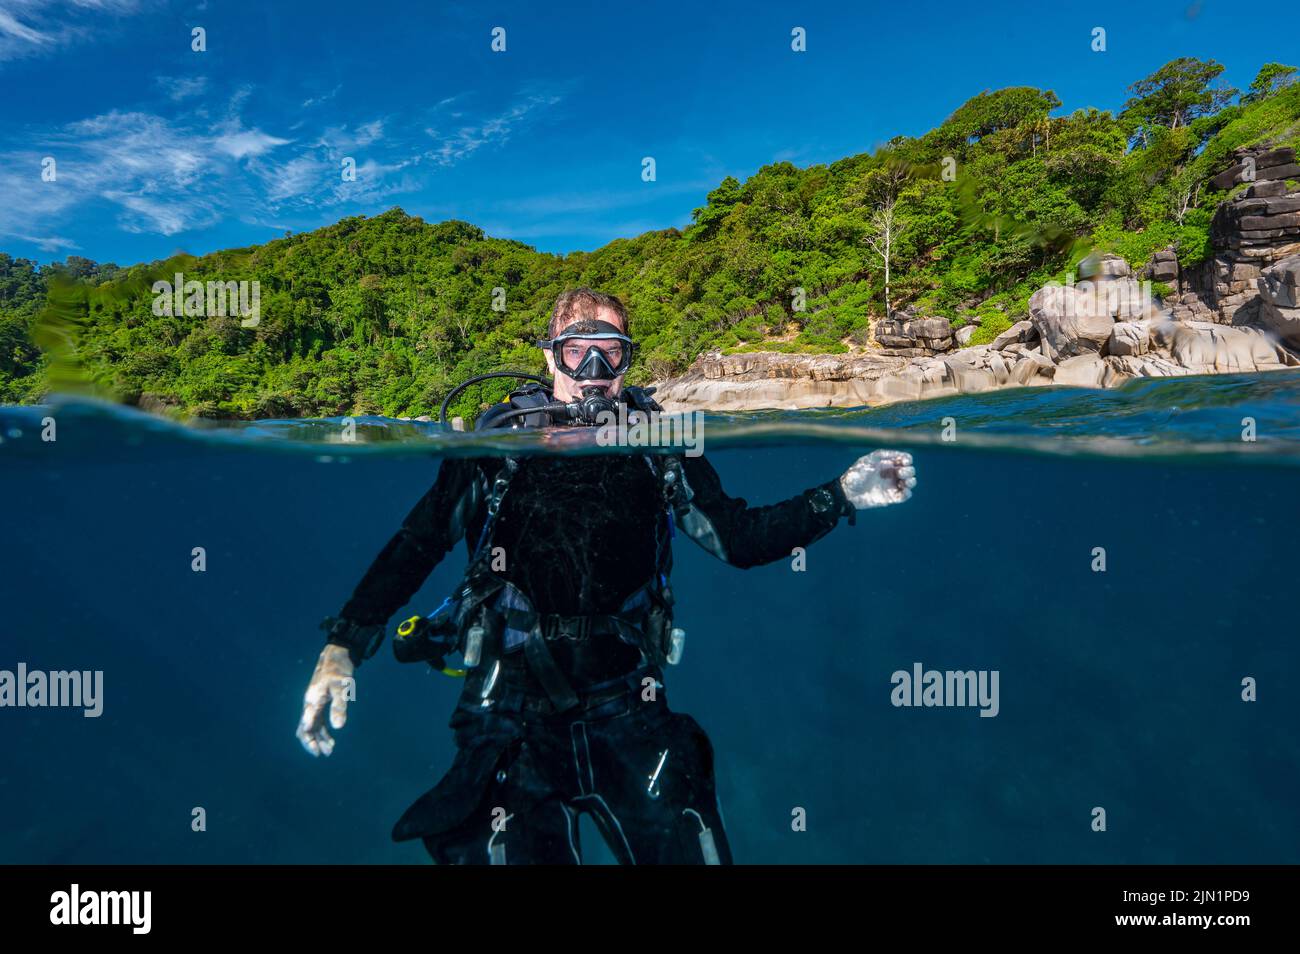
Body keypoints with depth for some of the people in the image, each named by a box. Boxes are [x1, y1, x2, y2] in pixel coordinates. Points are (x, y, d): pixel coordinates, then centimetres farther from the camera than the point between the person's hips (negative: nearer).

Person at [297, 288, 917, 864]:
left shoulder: (658, 444, 0)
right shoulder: (500, 437, -5)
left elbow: (738, 538, 3)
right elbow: (417, 543, -4)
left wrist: (841, 496, -6)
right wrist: (342, 646, -13)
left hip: (627, 711, 2)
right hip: (515, 712, -1)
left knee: (688, 851, 3)